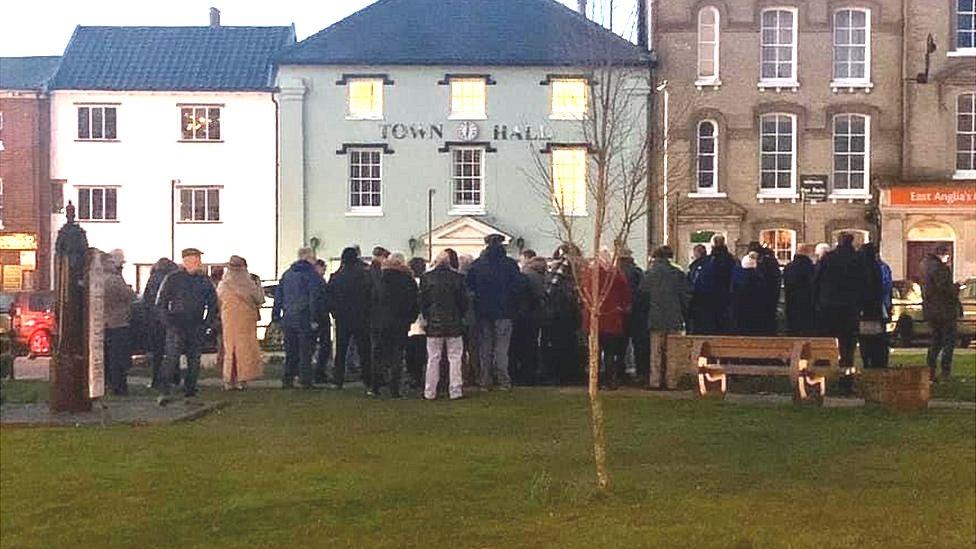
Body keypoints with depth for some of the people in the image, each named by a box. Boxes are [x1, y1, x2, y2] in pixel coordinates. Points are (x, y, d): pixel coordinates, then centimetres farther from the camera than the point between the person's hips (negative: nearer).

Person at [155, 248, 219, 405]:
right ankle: (163, 392, -13)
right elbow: (161, 302, 3)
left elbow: (213, 304, 18)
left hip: (196, 327, 4)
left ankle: (190, 391, 16)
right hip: (176, 326, -4)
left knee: (194, 360, 6)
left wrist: (208, 323, 9)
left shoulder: (205, 280, 10)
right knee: (172, 358, -13)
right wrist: (168, 322, -5)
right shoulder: (173, 278, 0)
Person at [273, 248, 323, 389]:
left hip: (288, 319, 5)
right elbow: (314, 298, -13)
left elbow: (278, 296, 14)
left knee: (290, 351, 11)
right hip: (304, 318, -5)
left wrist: (276, 314, 16)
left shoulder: (287, 274, 13)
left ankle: (287, 379, 10)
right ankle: (306, 380, -1)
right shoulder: (312, 274, -6)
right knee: (305, 351, 0)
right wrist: (314, 319, -14)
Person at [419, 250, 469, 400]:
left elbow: (422, 301, 0)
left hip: (434, 325, 1)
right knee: (454, 358, 6)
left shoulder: (426, 278, -4)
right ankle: (455, 391, 6)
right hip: (454, 324, 0)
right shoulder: (457, 277, -4)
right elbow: (464, 301, 0)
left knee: (433, 359, 6)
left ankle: (430, 392, 8)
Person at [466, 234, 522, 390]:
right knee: (501, 347, 3)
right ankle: (503, 380, 1)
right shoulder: (510, 264, -7)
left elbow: (469, 286, 1)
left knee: (485, 347, 10)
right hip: (504, 311, -2)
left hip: (483, 312, 2)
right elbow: (517, 288, -9)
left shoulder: (476, 265, -1)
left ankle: (485, 381, 10)